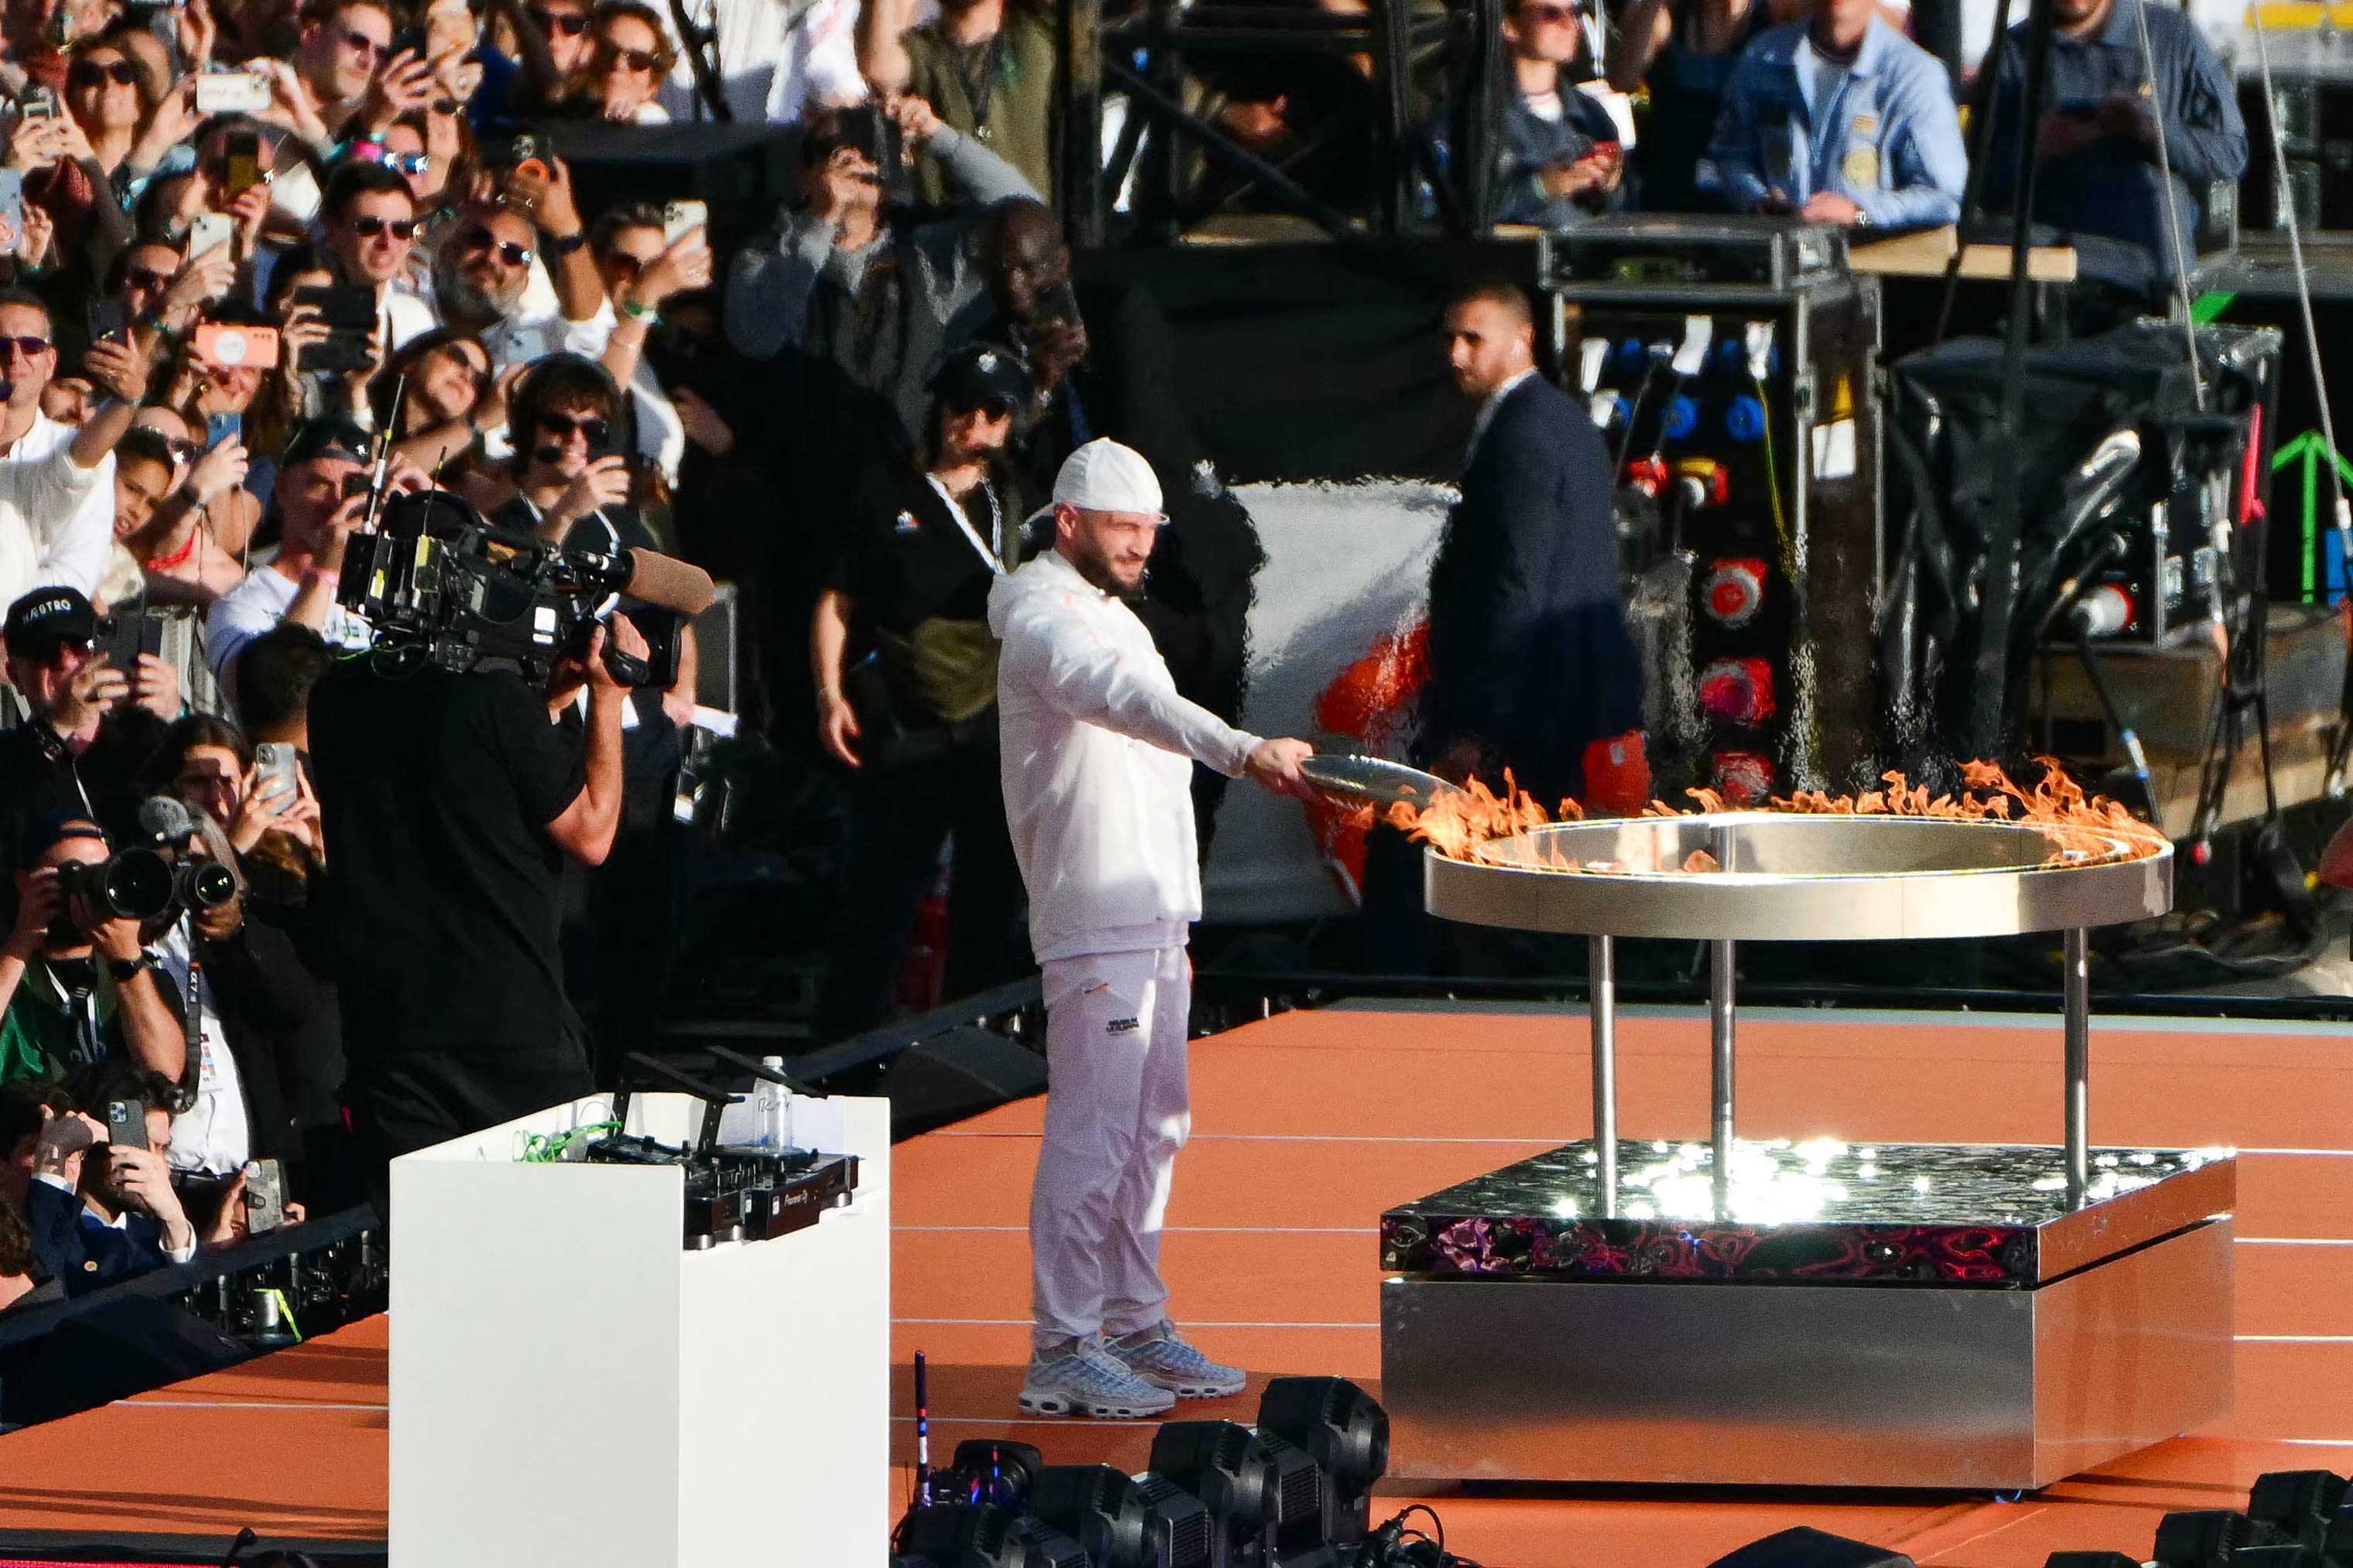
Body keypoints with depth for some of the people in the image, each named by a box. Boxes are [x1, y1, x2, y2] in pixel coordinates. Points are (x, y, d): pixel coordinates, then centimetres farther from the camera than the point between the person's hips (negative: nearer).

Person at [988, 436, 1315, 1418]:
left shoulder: (1110, 616, 20)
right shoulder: (1045, 621, -12)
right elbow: (1126, 701, -32)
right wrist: (1242, 751, -46)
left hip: (1153, 919, 10)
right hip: (1093, 925, -10)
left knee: (1153, 1127, 13)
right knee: (1093, 1133, -11)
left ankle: (1136, 1327, 20)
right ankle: (1062, 1351, -9)